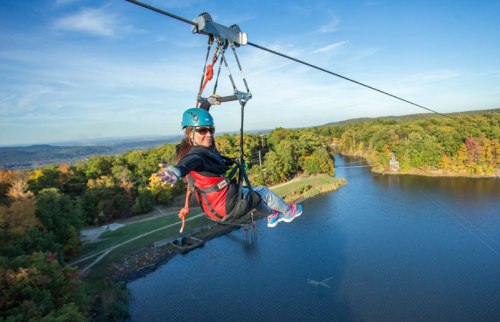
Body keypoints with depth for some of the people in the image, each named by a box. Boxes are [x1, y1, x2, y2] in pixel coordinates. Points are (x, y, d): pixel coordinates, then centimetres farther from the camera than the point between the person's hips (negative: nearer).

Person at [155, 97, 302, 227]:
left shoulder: (195, 147, -3)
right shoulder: (198, 153, -31)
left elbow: (196, 118, 14)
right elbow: (192, 161, -57)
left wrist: (208, 102, 18)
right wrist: (178, 169, -78)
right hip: (227, 209, -9)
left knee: (253, 192, 32)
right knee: (264, 192, 15)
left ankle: (272, 216, 56)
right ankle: (288, 211, 45)